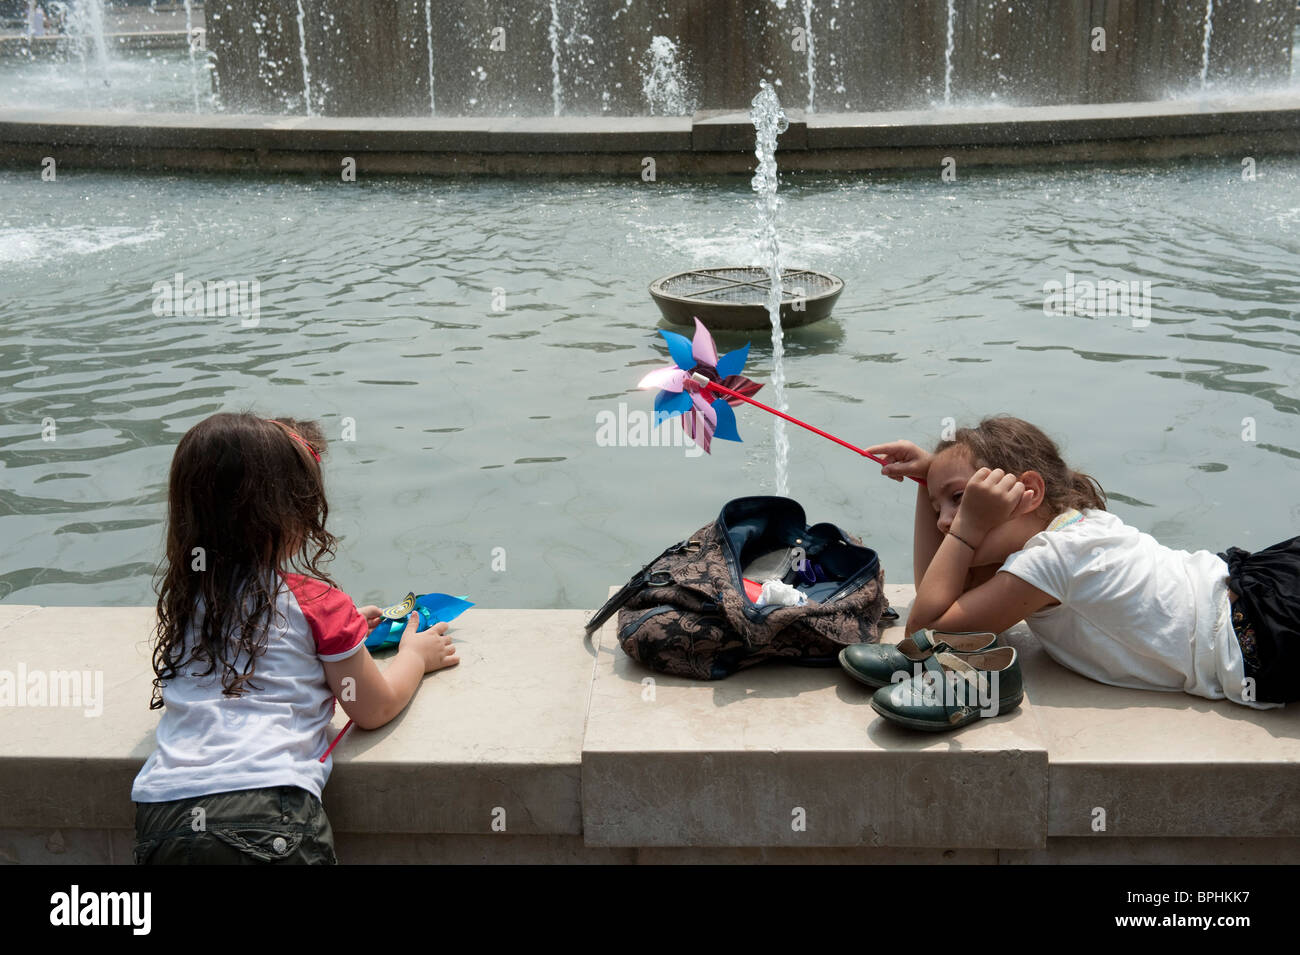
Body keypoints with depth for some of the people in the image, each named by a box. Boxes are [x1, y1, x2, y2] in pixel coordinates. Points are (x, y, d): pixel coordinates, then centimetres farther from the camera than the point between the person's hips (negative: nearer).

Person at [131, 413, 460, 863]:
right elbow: (374, 709, 9)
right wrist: (415, 654, 27)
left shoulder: (182, 593, 15)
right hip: (270, 814, -5)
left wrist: (345, 630, 39)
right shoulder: (315, 603, -1)